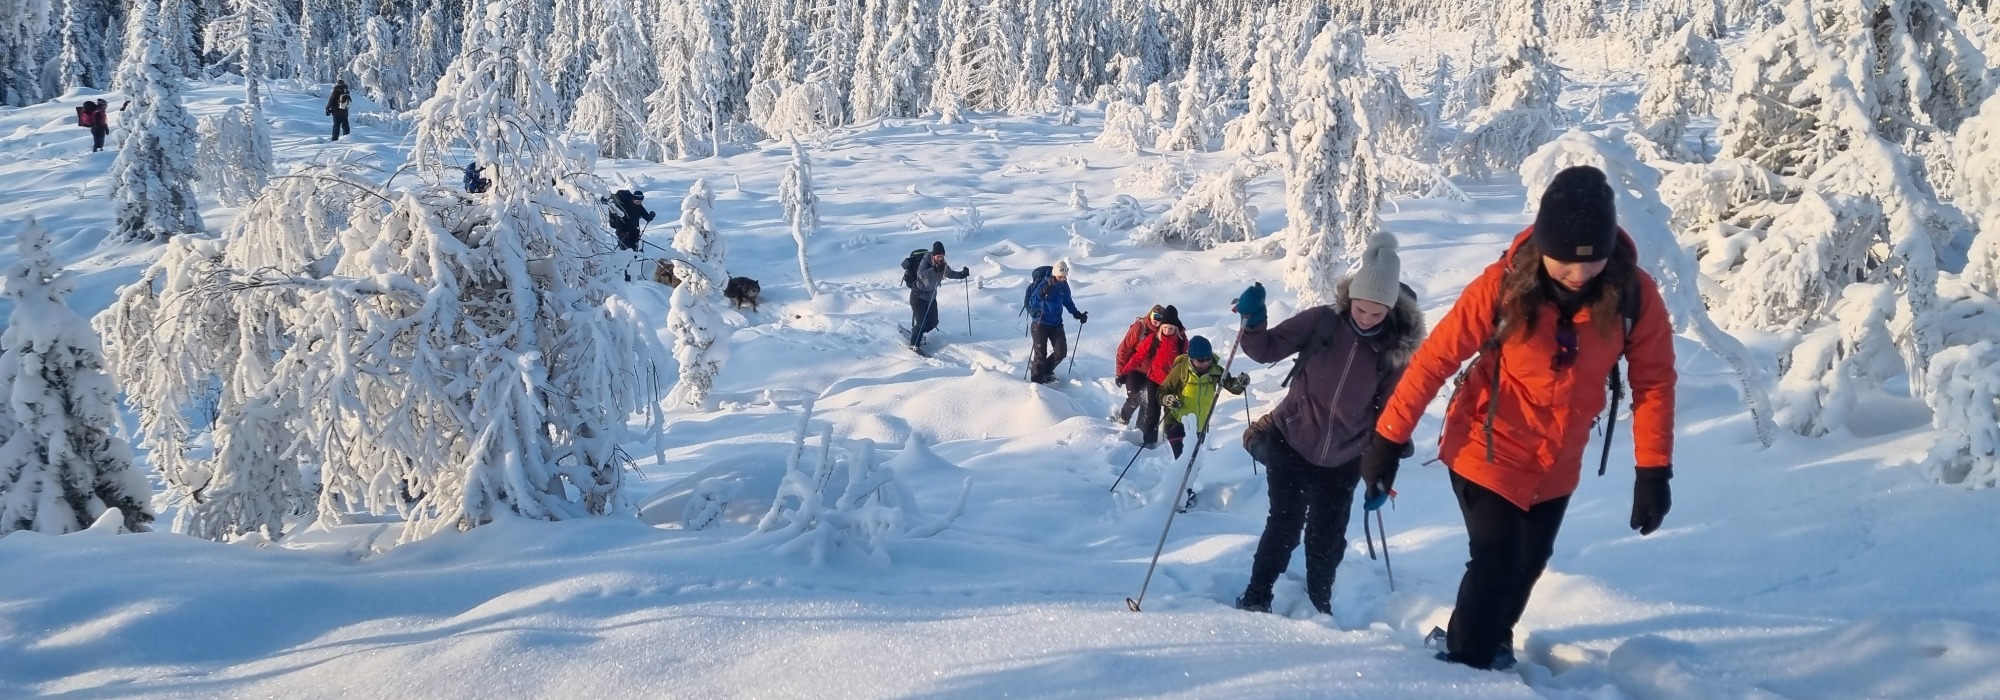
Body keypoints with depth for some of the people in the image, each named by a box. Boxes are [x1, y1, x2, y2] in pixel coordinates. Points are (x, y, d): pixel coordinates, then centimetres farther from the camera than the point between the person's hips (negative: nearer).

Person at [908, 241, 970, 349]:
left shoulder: (943, 265, -6)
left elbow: (950, 274, 10)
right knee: (922, 322, -12)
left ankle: (916, 333, 32)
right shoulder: (925, 262, -23)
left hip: (931, 297, 7)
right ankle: (914, 345, -1)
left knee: (933, 322, 8)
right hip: (918, 296, -7)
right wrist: (934, 269, -54)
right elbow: (921, 274, -41)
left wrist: (963, 274, -8)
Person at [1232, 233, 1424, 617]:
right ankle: (1255, 599, 18)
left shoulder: (1397, 349, -9)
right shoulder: (1322, 321, -13)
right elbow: (1268, 349, -7)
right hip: (1290, 444, -2)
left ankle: (1319, 606, 32)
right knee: (1284, 527, 0)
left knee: (1327, 539, 12)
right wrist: (1253, 320, -26)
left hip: (1343, 460, 2)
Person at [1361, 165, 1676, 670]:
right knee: (1495, 561, -9)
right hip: (1489, 450, -4)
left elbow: (1653, 381, -8)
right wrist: (1388, 439, -19)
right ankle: (1464, 663, 13)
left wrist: (1654, 470, -9)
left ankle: (1494, 641, 47)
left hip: (1556, 463, 4)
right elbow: (1436, 359, -20)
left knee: (1529, 562, 21)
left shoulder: (1635, 296, -20)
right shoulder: (1503, 284, -26)